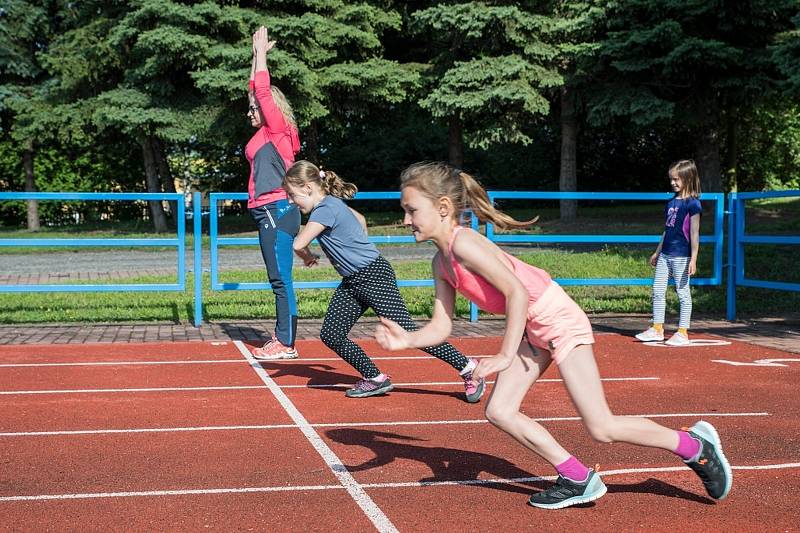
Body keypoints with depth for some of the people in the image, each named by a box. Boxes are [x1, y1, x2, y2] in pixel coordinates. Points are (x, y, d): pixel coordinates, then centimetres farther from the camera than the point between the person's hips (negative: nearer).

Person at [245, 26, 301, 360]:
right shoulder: (265, 132, 17)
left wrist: (261, 52, 1)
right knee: (278, 279, 10)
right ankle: (281, 339, 14)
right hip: (269, 213, 10)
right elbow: (257, 91, 25)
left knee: (281, 279, -9)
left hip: (277, 211, -10)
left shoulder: (278, 128, -5)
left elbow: (263, 91, -9)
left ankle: (286, 344, -8)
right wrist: (257, 55, 26)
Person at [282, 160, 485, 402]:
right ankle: (374, 379, 13)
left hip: (374, 276, -10)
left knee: (406, 331, -9)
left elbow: (299, 244, -27)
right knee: (330, 335, 2)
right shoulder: (332, 203, 12)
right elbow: (360, 219, 30)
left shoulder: (326, 209, -18)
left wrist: (308, 257, -4)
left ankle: (467, 368, 0)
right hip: (352, 282, 10)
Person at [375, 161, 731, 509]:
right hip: (532, 330, 9)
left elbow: (517, 292, -28)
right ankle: (578, 481, 12)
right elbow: (440, 327, 5)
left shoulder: (464, 244, -22)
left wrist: (505, 355, -27)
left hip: (558, 319, -9)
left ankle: (695, 445, 13)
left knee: (602, 428, -6)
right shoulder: (441, 264, 6)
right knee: (499, 411, 3)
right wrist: (406, 340, -14)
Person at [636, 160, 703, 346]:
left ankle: (683, 333, 6)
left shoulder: (693, 204, -9)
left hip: (681, 256, -8)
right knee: (658, 290, 8)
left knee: (683, 293, 0)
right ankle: (657, 328, 15)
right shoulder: (671, 202, 13)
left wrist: (693, 259, -16)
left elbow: (694, 233, -12)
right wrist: (657, 252, 22)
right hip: (665, 254, 8)